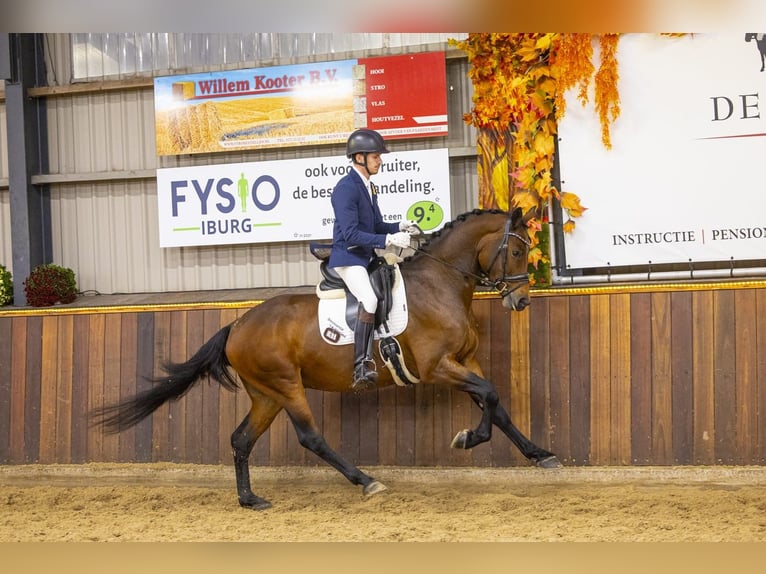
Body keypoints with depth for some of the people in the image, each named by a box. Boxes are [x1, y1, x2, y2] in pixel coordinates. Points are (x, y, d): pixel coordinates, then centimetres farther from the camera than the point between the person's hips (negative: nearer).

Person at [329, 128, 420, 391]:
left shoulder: (368, 187, 14)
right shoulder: (346, 188, -17)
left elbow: (376, 226, 21)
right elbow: (351, 234, -23)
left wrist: (400, 226, 2)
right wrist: (389, 239, -26)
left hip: (368, 257, 10)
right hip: (348, 258, -10)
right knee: (369, 300, -30)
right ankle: (362, 366, -32)